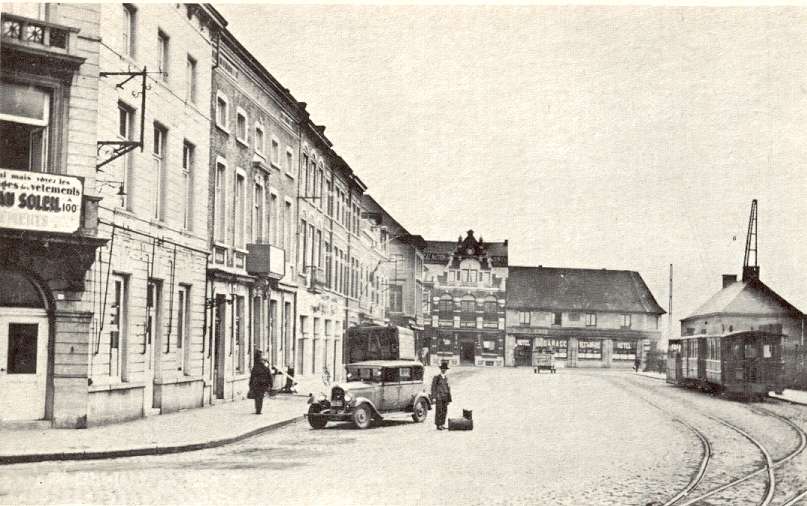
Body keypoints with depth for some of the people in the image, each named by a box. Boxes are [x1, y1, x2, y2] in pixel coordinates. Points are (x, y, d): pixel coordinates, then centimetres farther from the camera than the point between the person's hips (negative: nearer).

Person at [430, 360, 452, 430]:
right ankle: (438, 425, -1)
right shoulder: (436, 377, -3)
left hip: (445, 397, 6)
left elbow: (448, 388, 17)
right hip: (438, 397, -6)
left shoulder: (446, 378, 15)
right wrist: (433, 397, -11)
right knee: (439, 411, -6)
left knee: (444, 411, 3)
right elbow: (433, 387, -5)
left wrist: (449, 399, 14)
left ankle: (442, 424, 10)